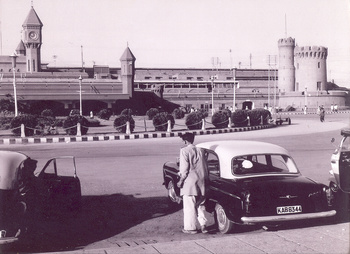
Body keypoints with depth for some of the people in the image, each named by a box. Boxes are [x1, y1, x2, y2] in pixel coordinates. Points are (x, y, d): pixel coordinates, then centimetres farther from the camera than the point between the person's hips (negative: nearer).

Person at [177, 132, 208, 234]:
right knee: (200, 205, 15)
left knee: (189, 206, 2)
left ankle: (190, 227, 7)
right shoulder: (199, 150, 10)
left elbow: (184, 168, -14)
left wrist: (181, 180, -7)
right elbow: (204, 167, 11)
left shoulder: (184, 150, -8)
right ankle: (203, 225, 10)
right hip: (201, 180, 6)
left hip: (190, 181, -6)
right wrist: (205, 179, 18)